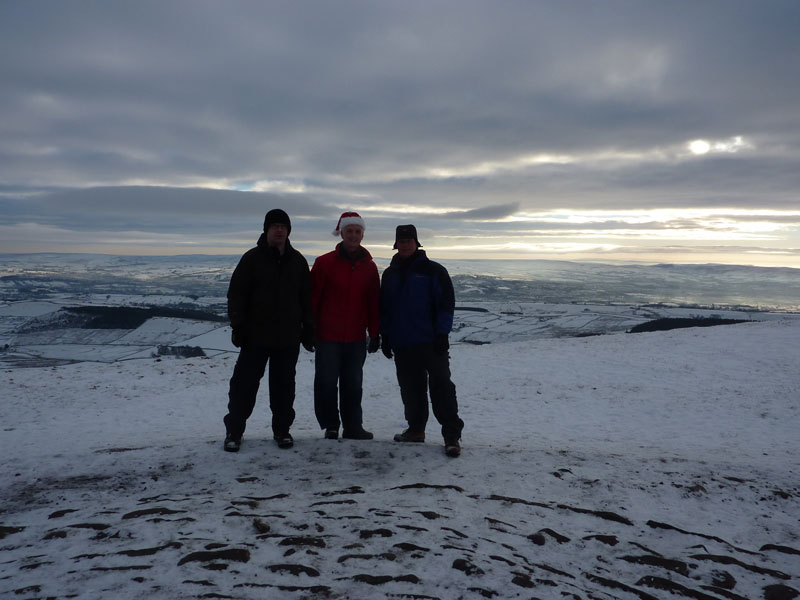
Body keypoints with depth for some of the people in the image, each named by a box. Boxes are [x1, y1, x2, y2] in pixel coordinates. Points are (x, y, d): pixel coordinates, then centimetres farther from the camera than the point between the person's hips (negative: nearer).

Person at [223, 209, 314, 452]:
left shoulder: (297, 261, 8)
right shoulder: (252, 258, -1)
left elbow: (307, 297, 13)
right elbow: (236, 294, -2)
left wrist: (308, 328, 9)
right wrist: (238, 325, -8)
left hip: (288, 337, 3)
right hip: (255, 336, -2)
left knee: (284, 386, 10)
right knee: (244, 383, 2)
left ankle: (282, 429, 23)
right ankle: (234, 430, 14)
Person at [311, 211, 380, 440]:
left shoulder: (369, 267, 6)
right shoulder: (324, 263, -3)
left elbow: (374, 303, 9)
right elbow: (312, 298, -2)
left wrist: (375, 333, 7)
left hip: (357, 338, 3)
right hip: (328, 336, -2)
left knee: (353, 384, 10)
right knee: (326, 383, 3)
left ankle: (352, 426, 20)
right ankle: (330, 426, 17)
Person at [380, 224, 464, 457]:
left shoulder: (433, 270, -2)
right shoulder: (390, 274, 13)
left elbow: (446, 303, -6)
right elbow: (384, 308, 17)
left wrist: (442, 333, -13)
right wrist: (385, 336, 11)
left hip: (430, 342, -5)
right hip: (402, 344, 5)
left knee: (441, 386, -6)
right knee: (411, 389, 11)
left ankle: (452, 435, -2)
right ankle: (416, 429, 24)